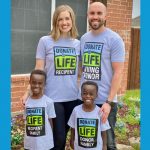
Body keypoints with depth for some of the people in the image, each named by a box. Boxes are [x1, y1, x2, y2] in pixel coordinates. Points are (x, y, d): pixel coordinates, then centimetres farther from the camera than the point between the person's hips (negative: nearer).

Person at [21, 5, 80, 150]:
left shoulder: (77, 43, 6)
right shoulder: (45, 41, -4)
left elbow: (78, 71, 13)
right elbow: (38, 70, -3)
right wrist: (28, 92, -9)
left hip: (73, 97, 3)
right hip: (53, 97, -3)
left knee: (64, 134, 14)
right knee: (58, 136, 1)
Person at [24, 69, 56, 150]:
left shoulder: (48, 101, -10)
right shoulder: (27, 101, -2)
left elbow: (50, 121, -3)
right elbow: (26, 121, 4)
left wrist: (51, 138, 1)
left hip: (45, 141, -2)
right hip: (30, 140, 3)